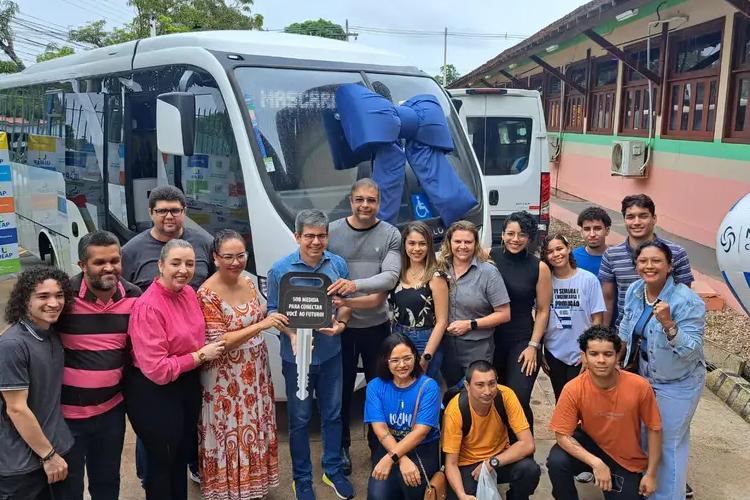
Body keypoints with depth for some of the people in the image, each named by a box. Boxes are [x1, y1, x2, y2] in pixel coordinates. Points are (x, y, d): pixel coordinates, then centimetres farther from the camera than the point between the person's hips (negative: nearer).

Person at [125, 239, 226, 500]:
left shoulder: (189, 293, -1)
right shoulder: (148, 307, -25)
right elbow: (158, 371, -26)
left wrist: (206, 351, 0)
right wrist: (200, 356, -18)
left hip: (188, 387, 8)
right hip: (155, 394, -7)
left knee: (183, 456, 24)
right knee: (162, 461, 12)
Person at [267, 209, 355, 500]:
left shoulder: (338, 265, -3)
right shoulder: (280, 270, -12)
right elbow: (273, 311, -7)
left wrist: (340, 323, -13)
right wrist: (292, 334, -23)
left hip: (331, 353, 3)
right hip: (297, 356, -2)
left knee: (333, 414, 15)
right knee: (299, 420, 10)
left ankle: (334, 470, 34)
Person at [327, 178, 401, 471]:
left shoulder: (390, 235, -3)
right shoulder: (333, 231, -3)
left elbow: (390, 277, -15)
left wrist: (355, 285, -30)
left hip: (376, 324, 1)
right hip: (341, 324, 0)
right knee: (342, 388, 11)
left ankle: (379, 443, 33)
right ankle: (341, 446, 29)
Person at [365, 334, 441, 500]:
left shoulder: (428, 386, -9)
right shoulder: (375, 386, -3)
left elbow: (421, 431, -16)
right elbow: (380, 430, -11)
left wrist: (391, 458, -28)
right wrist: (402, 460, -27)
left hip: (424, 448, -1)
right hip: (388, 447, 2)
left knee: (409, 479, -33)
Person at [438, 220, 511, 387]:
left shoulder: (488, 272, -11)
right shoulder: (441, 269, -1)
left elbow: (504, 314, -11)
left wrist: (470, 324, -16)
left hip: (477, 350, -4)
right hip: (446, 348, 4)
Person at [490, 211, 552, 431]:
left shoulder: (539, 268, -3)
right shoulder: (489, 257, -2)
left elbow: (542, 310, 0)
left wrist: (533, 346, -4)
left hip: (522, 341, -2)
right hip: (491, 339, 2)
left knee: (518, 401, -8)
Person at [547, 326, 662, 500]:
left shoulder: (639, 386, -24)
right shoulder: (573, 389, -24)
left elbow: (654, 429, -9)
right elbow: (562, 435, -20)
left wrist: (651, 474, -5)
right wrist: (596, 463, -31)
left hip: (627, 461, 1)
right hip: (590, 445, -1)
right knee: (556, 461, -29)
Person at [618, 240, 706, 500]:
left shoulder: (687, 301, -25)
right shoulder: (634, 290, -6)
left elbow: (691, 350, -27)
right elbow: (626, 332, 10)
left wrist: (668, 324, -41)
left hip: (677, 384, -6)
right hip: (644, 377, 6)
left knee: (669, 444, 6)